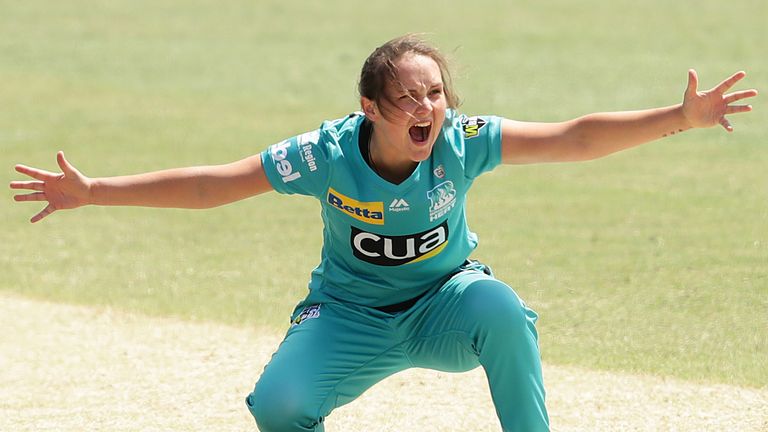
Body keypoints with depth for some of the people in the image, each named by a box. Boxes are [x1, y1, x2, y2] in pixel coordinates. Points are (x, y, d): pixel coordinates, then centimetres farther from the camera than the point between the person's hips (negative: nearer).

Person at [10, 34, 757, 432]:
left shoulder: (462, 142, -19)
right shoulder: (327, 155, -21)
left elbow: (573, 139, -25)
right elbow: (212, 184, -18)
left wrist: (680, 118, -36)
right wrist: (93, 193, -24)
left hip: (443, 301, 0)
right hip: (351, 314, 0)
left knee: (500, 307, -35)